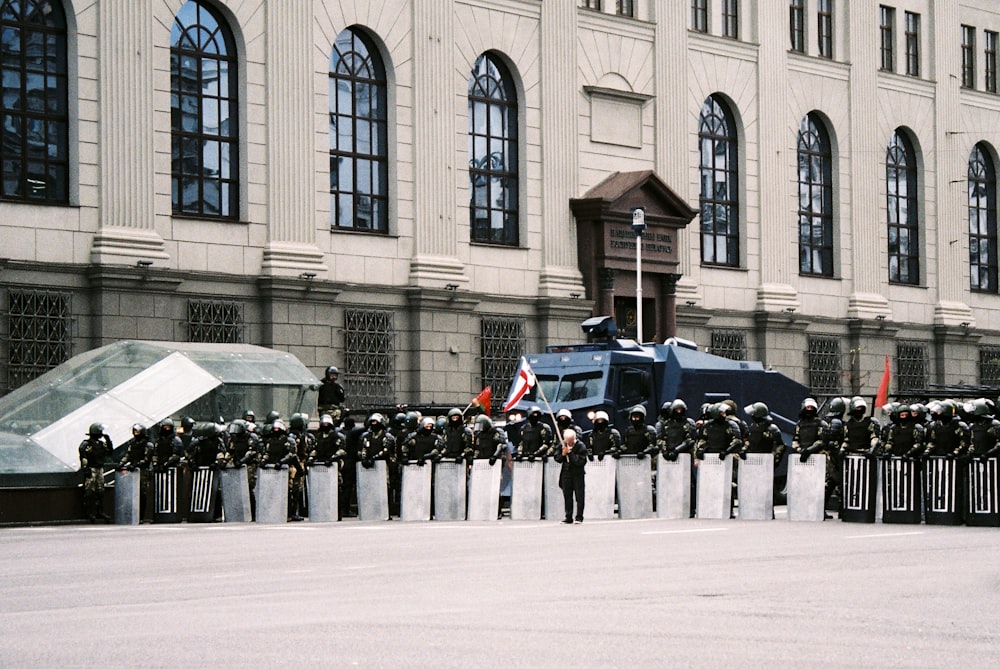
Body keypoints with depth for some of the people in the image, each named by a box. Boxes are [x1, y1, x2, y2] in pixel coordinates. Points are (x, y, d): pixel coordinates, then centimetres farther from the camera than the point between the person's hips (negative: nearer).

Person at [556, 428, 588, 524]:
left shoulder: (581, 446, -13)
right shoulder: (563, 445, 3)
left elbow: (581, 462, -22)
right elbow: (557, 459, 7)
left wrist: (570, 453, -22)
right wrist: (563, 454, -13)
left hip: (578, 474, -5)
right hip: (566, 474, 5)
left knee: (579, 496, -1)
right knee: (567, 496, 8)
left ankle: (579, 517, 5)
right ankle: (568, 517, 15)